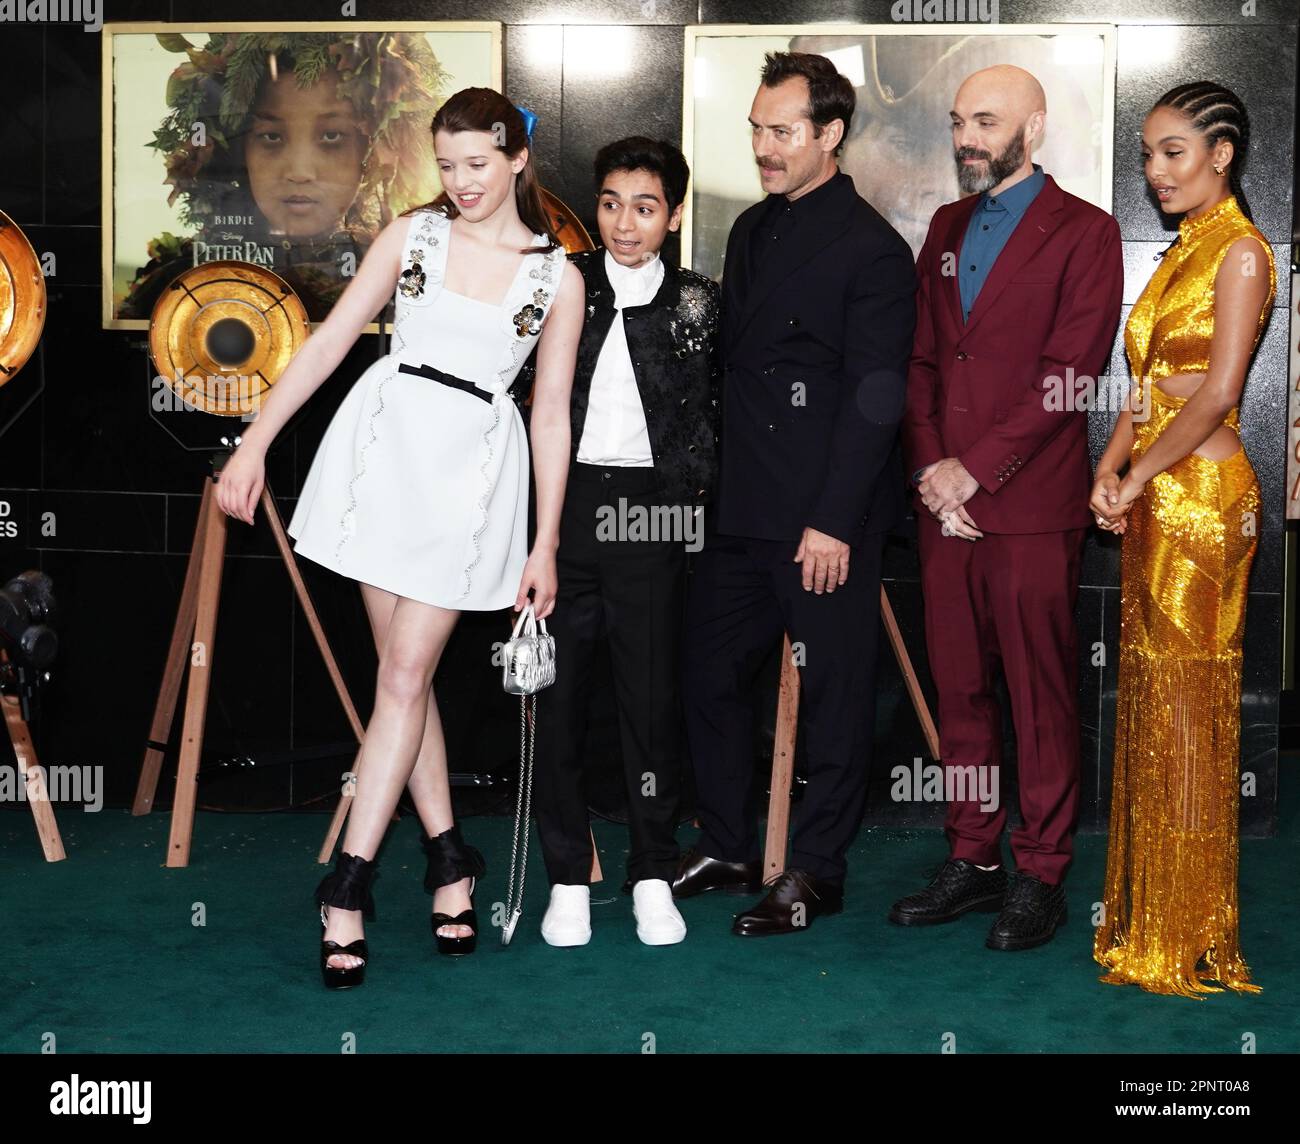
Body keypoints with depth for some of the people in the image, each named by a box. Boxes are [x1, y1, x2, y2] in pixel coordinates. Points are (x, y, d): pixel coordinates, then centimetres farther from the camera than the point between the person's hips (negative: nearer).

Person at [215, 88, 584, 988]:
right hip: (384, 444, 2)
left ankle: (348, 887, 0)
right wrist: (255, 442, 3)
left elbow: (552, 414, 4)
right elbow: (333, 337, 8)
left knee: (405, 675, -4)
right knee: (404, 667, 5)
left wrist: (546, 544, 3)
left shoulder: (557, 276, 2)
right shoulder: (412, 235, 6)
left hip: (473, 467, -2)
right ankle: (448, 855, 18)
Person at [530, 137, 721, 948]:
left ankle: (654, 877, 16)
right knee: (560, 693, 4)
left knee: (653, 694, 3)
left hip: (651, 514, 0)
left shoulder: (698, 303, 6)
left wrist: (697, 503, 0)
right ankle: (568, 876, 15)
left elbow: (713, 416, 9)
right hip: (561, 505, 1)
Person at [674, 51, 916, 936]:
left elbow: (875, 398, -14)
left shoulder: (873, 249, -10)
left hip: (826, 523, -8)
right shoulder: (752, 231, 14)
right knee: (711, 675, 12)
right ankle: (728, 847, 27)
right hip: (741, 511, 8)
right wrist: (718, 484, 13)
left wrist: (834, 521, -18)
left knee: (833, 695, 3)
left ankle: (816, 873, 14)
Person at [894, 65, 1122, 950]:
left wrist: (974, 470, -13)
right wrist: (929, 466, -1)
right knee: (959, 689, 10)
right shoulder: (947, 227, 16)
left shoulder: (1084, 233, -3)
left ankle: (1040, 874, 10)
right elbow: (922, 360, 14)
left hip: (1032, 507, -6)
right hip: (946, 502, 6)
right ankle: (973, 859, 20)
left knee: (1042, 697, 1)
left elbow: (1068, 376, -11)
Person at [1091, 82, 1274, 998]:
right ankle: (1147, 920, 23)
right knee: (1151, 702, 13)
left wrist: (1136, 480, -10)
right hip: (1154, 501, 9)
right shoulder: (1183, 252, 16)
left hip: (1203, 500, -9)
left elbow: (1216, 396, -17)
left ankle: (1189, 939, 9)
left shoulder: (1240, 253, -10)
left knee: (1187, 710, -2)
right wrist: (1110, 470, 1)